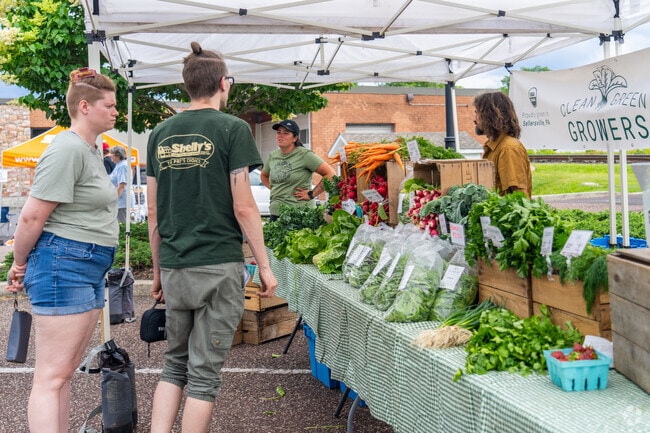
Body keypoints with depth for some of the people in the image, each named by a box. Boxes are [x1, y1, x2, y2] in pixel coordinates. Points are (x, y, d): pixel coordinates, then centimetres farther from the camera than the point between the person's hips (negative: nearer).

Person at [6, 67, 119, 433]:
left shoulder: (92, 151, 16)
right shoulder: (67, 149, -15)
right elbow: (32, 217, -16)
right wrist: (20, 265, -2)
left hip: (90, 269, 9)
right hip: (64, 265, -9)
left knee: (65, 373, 14)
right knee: (51, 376, -5)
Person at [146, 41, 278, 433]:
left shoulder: (161, 133, 9)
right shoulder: (232, 129, -6)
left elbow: (153, 212, 10)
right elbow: (243, 207, -10)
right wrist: (265, 266, -3)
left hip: (174, 269, 5)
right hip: (219, 267, -5)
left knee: (175, 365, 18)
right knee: (205, 372, 5)